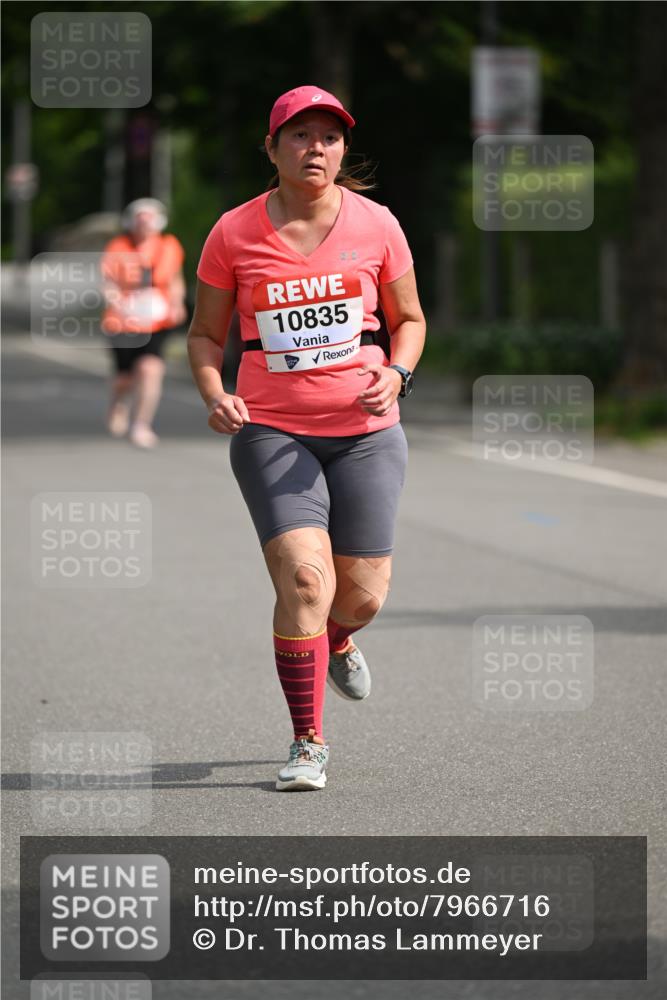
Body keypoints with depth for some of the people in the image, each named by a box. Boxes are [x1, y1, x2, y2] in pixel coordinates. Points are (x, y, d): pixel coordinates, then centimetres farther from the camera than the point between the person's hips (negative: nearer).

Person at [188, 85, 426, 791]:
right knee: (303, 578, -18)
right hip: (271, 432, -2)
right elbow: (205, 332, 9)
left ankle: (337, 640, 43)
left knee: (362, 596, 3)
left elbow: (409, 318, 13)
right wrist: (214, 393, -10)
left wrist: (395, 374, -7)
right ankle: (308, 744, -5)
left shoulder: (375, 225, 1)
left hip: (365, 431, 2)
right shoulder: (233, 234, -2)